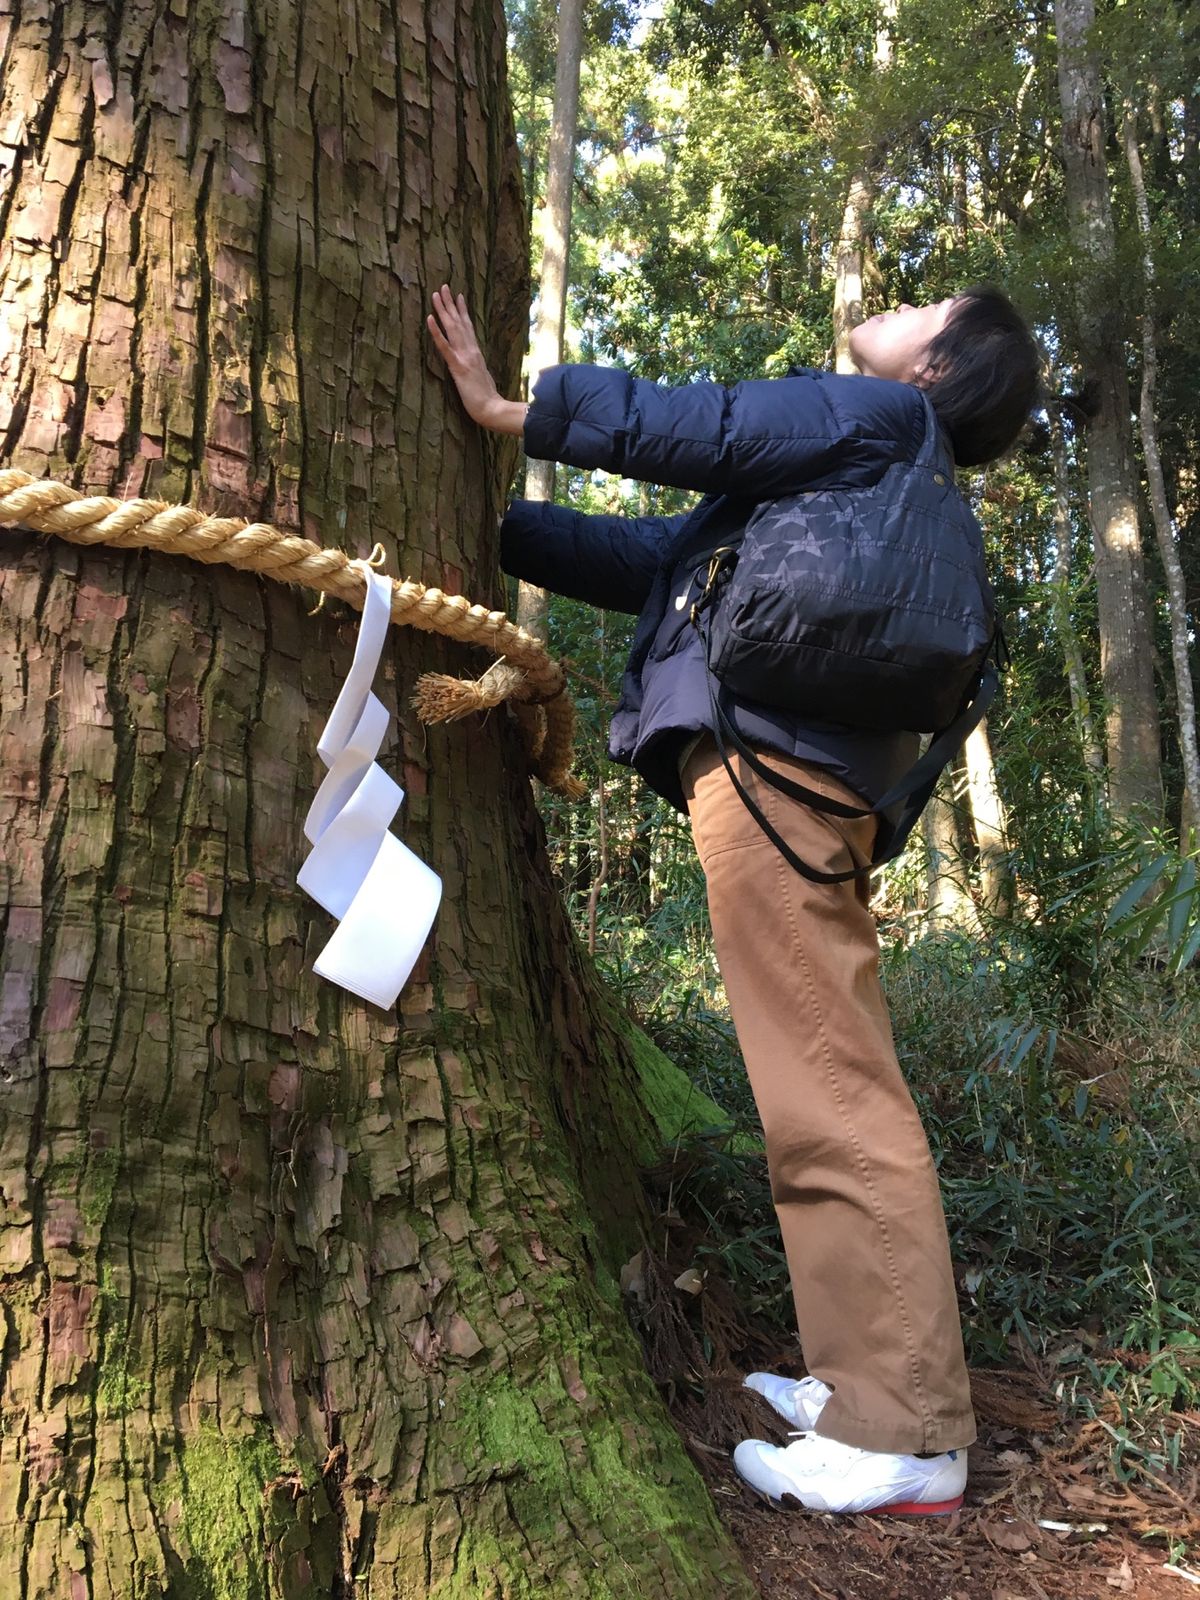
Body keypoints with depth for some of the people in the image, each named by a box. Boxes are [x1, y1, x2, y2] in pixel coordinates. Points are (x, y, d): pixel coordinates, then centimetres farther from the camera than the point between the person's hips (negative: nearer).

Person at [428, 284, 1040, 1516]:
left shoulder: (881, 417, 8)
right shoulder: (840, 471, 32)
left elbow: (700, 428, -2)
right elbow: (649, 558, 28)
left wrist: (511, 411, 4)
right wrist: (486, 520, 26)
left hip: (774, 765, -10)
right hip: (778, 772, 10)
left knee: (832, 1106, -10)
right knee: (830, 1096, 12)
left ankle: (904, 1440, -2)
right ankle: (861, 1385, 22)